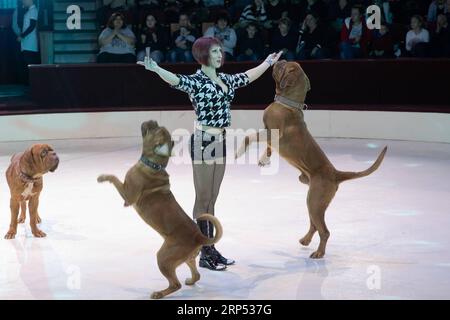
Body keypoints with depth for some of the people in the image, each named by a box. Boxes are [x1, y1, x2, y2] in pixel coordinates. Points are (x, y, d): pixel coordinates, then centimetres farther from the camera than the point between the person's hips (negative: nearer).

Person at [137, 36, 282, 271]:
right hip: (203, 141, -7)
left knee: (212, 199, 12)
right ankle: (204, 254, 4)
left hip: (220, 141, 8)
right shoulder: (196, 81, -11)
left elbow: (248, 76, 30)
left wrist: (268, 62, 42)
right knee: (203, 199, -1)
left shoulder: (225, 80, 12)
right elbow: (176, 80, -31)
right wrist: (155, 69, -52)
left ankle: (211, 249, 18)